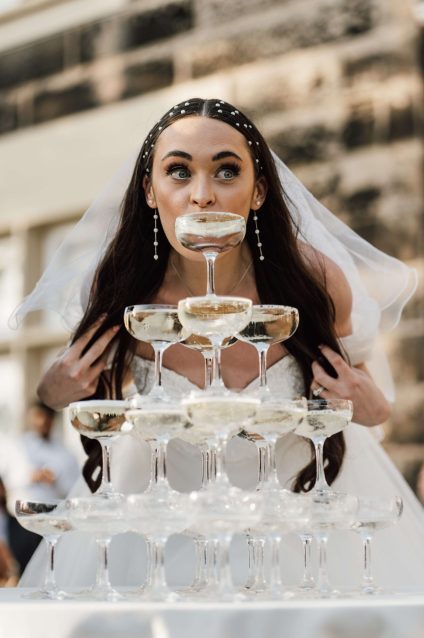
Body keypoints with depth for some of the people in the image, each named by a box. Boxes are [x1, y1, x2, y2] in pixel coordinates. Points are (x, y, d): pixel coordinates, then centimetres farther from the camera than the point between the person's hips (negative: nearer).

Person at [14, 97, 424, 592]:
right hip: (166, 498, 1)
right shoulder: (116, 289, -23)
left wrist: (373, 407, -24)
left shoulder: (317, 281, -26)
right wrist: (56, 392, -20)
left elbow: (353, 377, -2)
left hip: (299, 488, 0)